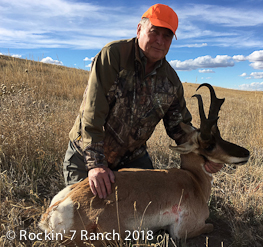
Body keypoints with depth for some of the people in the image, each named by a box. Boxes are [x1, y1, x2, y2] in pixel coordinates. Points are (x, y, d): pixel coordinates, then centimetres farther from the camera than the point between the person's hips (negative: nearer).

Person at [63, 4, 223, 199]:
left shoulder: (171, 81, -5)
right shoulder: (113, 55, -21)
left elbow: (179, 126, 3)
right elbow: (93, 112, -27)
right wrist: (96, 164, -31)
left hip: (133, 156, 4)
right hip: (86, 154, -3)